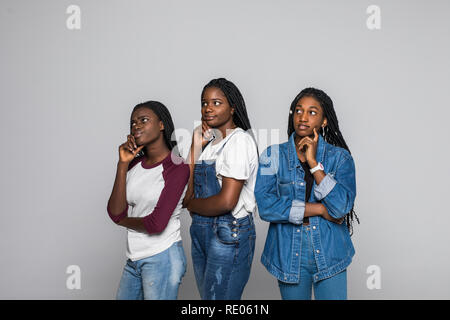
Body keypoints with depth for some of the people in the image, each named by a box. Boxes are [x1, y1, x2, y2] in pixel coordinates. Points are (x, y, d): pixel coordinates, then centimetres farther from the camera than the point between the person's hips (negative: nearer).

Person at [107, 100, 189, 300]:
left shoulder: (177, 168, -13)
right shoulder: (134, 164, 5)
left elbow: (157, 224, -19)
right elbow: (115, 213, -6)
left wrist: (124, 220, -1)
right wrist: (123, 164, -10)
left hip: (162, 259, -6)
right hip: (134, 259, 6)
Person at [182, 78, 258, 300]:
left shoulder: (239, 140, -13)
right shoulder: (209, 141, 12)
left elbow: (226, 201, -22)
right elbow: (189, 193, 4)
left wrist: (190, 204, -4)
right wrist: (195, 146, 0)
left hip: (229, 235, -8)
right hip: (200, 231, 8)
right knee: (206, 295, 17)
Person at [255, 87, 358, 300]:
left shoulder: (339, 157, 0)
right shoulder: (273, 155, -1)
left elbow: (341, 207, -14)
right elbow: (265, 206, -14)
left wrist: (313, 163, -16)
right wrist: (320, 209, -14)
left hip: (329, 256, 0)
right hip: (289, 256, 0)